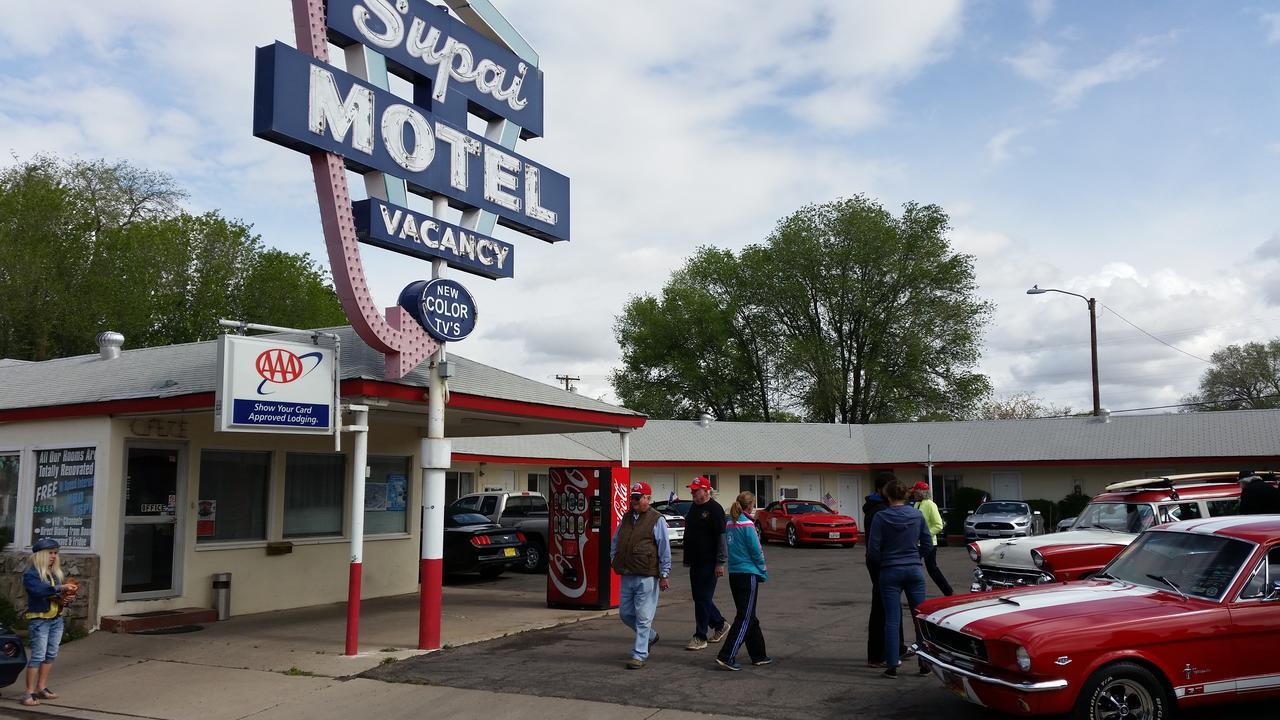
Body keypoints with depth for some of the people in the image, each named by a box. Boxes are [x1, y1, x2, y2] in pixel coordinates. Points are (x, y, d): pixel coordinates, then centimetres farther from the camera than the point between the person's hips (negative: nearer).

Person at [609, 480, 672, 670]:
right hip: (627, 576, 7)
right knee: (625, 614, 13)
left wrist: (663, 575, -8)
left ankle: (639, 655, 3)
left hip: (647, 577, -7)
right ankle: (650, 636, 36)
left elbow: (665, 549, -6)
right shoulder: (626, 518, 14)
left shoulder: (657, 520, -6)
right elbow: (615, 541, 26)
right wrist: (614, 559, 13)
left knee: (643, 617, -4)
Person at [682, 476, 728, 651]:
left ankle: (700, 637, 2)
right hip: (695, 562, 9)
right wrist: (687, 559, 20)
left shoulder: (715, 509, -12)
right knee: (700, 597, 14)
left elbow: (722, 537, -16)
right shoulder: (693, 508, 14)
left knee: (703, 599, -6)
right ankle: (720, 625, 32)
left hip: (709, 563, -9)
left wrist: (720, 563, -19)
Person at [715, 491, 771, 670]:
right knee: (745, 618, -3)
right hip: (748, 574, -8)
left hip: (734, 573, 8)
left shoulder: (729, 523, 8)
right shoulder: (747, 524, -14)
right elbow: (756, 551, -12)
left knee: (750, 616, 16)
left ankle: (759, 655, 25)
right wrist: (763, 573, 2)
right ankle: (726, 656, -9)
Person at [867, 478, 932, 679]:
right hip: (914, 569, 3)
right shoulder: (917, 515, -1)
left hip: (890, 571, -2)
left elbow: (873, 549, -9)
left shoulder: (881, 517, -11)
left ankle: (892, 666, 4)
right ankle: (925, 663, 16)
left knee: (892, 619, 2)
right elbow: (927, 542, 6)